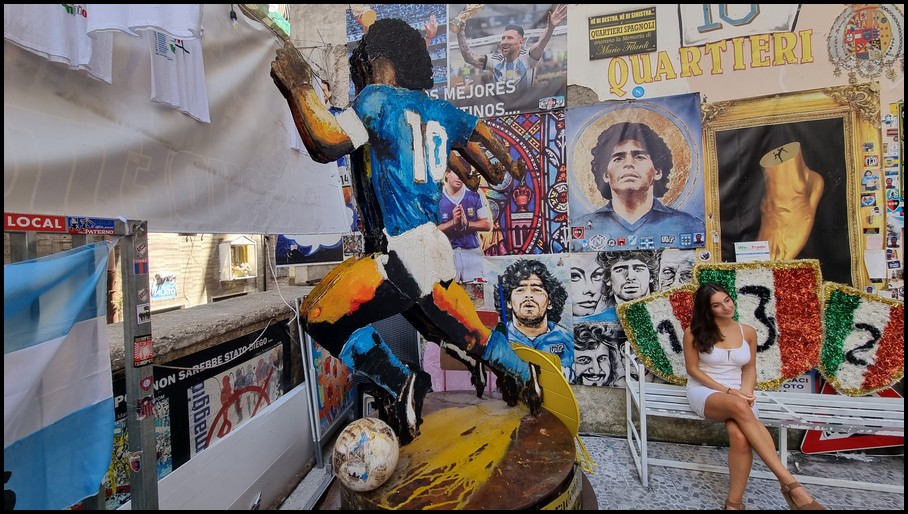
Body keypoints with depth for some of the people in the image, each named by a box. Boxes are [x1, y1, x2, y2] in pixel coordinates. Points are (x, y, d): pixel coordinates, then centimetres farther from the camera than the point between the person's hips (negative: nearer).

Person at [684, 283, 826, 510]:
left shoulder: (748, 332, 7)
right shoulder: (694, 332, -4)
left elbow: (750, 368, 12)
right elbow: (692, 369, -2)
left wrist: (745, 392, -8)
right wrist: (728, 391, -11)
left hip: (738, 395, 3)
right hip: (704, 391, -2)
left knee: (740, 436, -32)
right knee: (739, 408, -38)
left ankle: (734, 503, -20)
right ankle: (790, 484, -32)